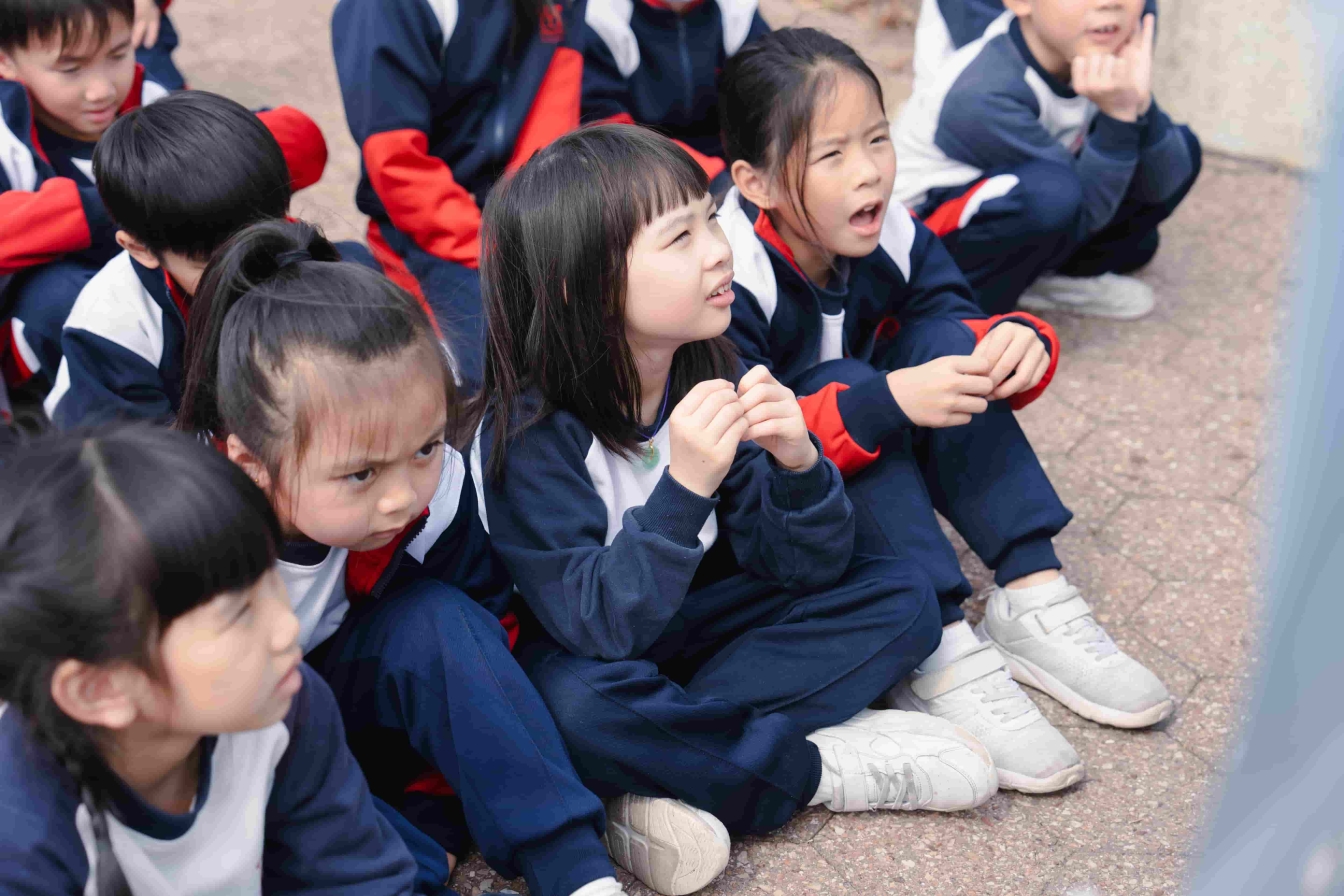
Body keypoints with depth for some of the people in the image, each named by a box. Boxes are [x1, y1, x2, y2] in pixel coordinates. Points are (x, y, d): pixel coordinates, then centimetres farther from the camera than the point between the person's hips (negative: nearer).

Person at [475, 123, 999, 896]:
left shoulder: (710, 372, -8)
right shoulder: (529, 431, -24)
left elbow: (798, 568, -8)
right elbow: (600, 626, -30)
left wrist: (798, 466, -29)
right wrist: (684, 487, -42)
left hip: (696, 622, 6)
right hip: (578, 653, -5)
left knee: (901, 599, -8)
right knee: (579, 707, -39)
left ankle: (674, 785, -19)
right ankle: (821, 767, -16)